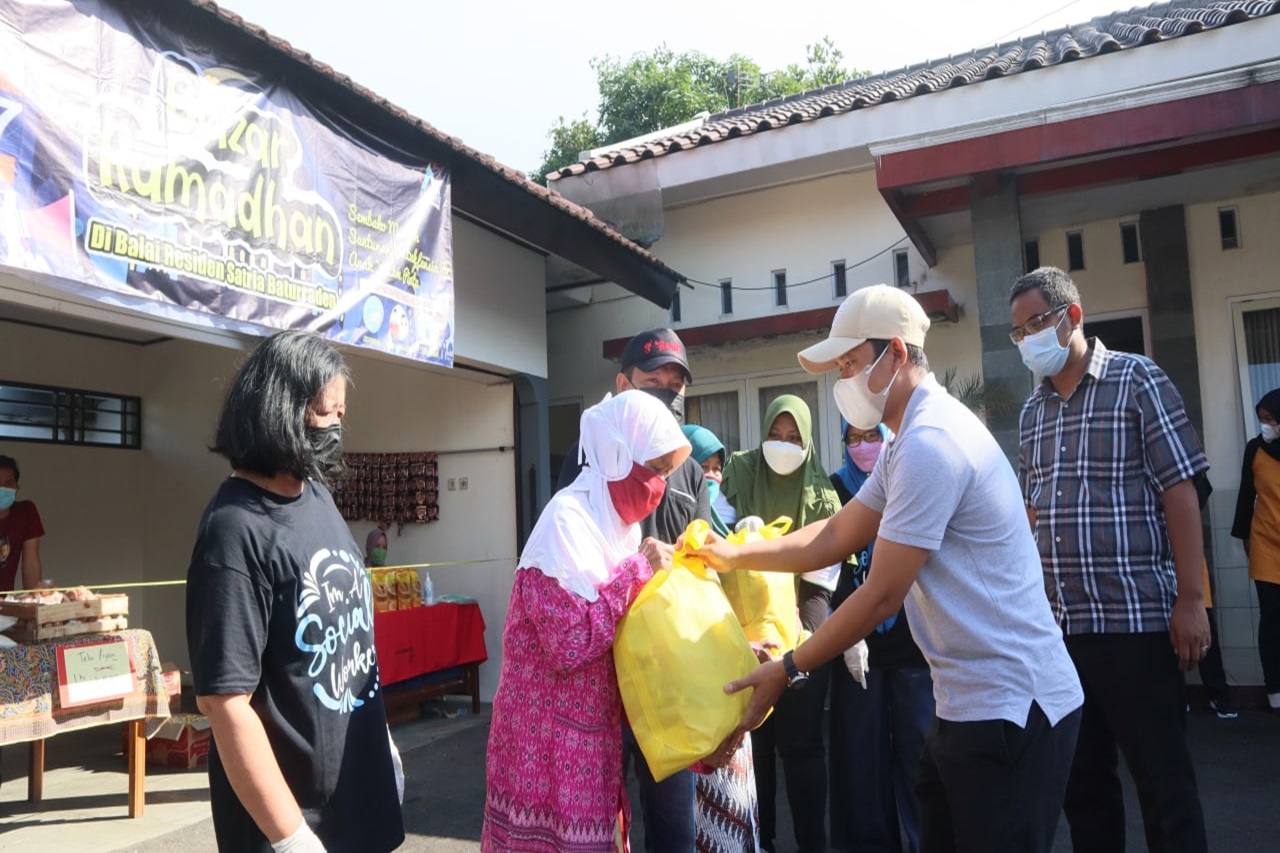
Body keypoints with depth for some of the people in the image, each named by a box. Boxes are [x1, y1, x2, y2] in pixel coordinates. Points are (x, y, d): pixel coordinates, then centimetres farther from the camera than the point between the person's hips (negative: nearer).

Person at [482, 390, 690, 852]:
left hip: (593, 726, 8)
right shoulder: (568, 518, -20)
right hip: (551, 735, -8)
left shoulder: (617, 520, 7)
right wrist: (638, 571, -19)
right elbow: (569, 643, -26)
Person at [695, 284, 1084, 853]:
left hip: (1010, 707, -10)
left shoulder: (930, 443, -23)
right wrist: (735, 555, 10)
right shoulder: (912, 440, 12)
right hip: (968, 702, 10)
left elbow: (881, 597, -20)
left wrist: (787, 671, -11)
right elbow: (836, 537, 14)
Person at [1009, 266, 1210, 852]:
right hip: (1057, 623, 5)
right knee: (1081, 781, 15)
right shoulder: (1032, 410, 12)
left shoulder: (1137, 380, -3)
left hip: (1134, 618, -5)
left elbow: (1179, 491, -8)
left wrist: (1189, 600, -13)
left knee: (1163, 783, 5)